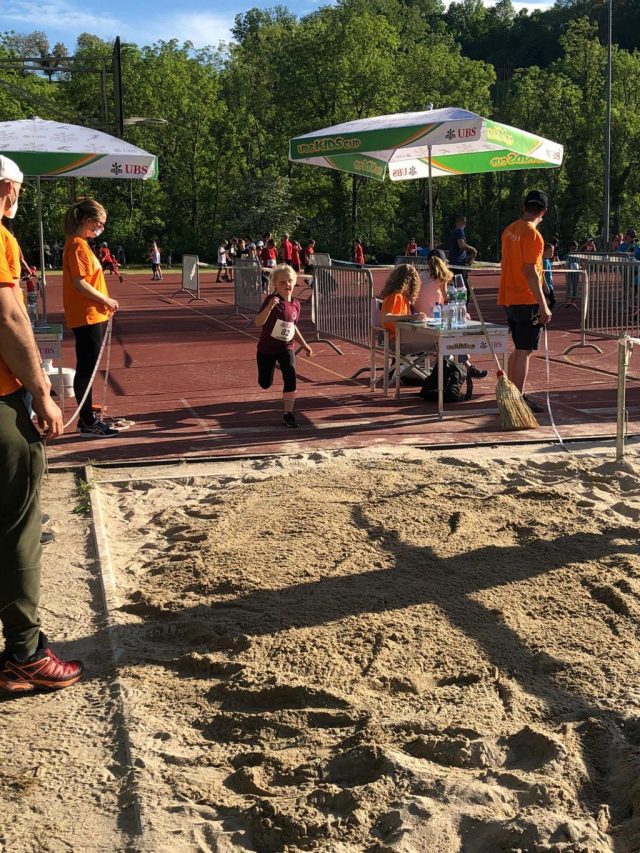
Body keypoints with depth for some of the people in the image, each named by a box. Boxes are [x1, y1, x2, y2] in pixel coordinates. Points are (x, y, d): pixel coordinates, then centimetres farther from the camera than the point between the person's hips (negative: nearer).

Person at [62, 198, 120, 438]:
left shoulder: (79, 243, 15)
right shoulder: (78, 245, -15)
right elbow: (79, 283, -22)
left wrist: (103, 303, 10)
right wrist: (106, 300, -15)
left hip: (91, 316, 10)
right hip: (87, 317, -10)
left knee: (87, 368, 14)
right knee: (86, 369, -4)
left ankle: (87, 418, 22)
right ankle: (88, 424, 1)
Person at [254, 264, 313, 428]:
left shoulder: (295, 304, -2)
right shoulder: (271, 300, -18)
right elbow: (258, 323, -28)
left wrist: (304, 344, 16)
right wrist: (270, 307, -43)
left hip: (286, 347, 3)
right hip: (267, 348, -3)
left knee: (290, 376, -19)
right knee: (265, 384, 11)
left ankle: (288, 413, -9)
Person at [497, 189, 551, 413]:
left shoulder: (509, 230, 10)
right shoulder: (532, 235, -15)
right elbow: (530, 272, -21)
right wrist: (543, 305, -20)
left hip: (509, 300, 8)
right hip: (527, 301, -8)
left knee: (519, 349, 18)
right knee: (524, 351, -4)